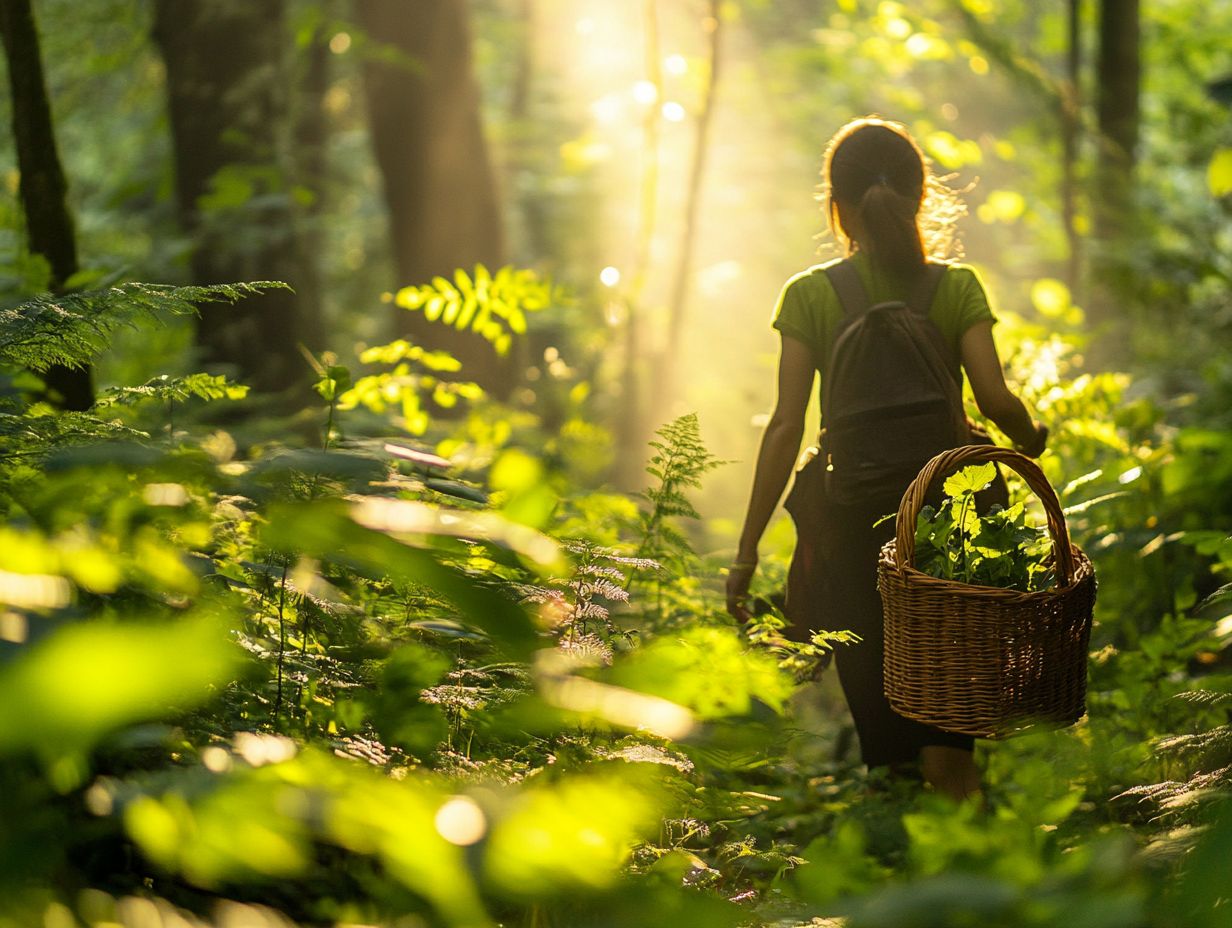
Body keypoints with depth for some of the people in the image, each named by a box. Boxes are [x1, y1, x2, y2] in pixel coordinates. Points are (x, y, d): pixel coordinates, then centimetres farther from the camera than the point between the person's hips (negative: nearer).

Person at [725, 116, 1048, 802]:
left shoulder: (810, 296, -3)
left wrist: (748, 549, -5)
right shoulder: (957, 288, -1)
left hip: (854, 520, -1)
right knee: (947, 734, 9)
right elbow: (995, 398, -10)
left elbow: (787, 426, -8)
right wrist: (1031, 436, 13)